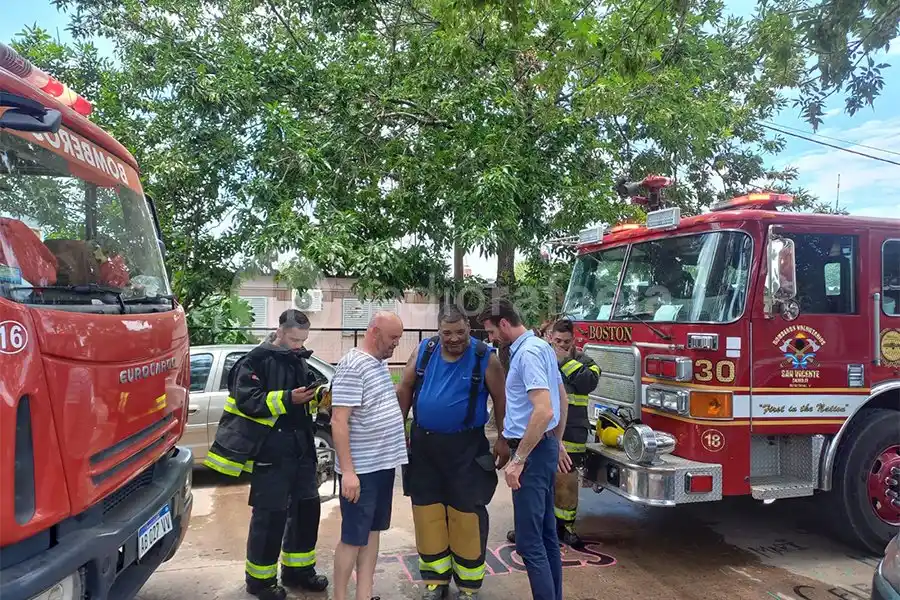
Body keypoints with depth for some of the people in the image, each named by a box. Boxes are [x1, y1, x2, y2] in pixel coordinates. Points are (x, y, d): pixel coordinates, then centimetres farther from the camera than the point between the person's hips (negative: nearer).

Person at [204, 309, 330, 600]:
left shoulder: (299, 360, 13)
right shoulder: (256, 361, -11)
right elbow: (247, 401, -19)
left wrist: (317, 396, -1)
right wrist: (287, 399, -28)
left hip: (301, 448, 8)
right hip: (270, 452, -8)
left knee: (307, 507, 13)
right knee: (269, 515, 0)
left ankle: (298, 569, 29)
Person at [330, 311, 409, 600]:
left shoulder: (379, 363, 10)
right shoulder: (352, 366, -18)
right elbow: (339, 421, -21)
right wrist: (347, 471, -23)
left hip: (383, 464, 9)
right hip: (361, 470, -9)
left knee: (372, 532, 16)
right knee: (353, 537, 3)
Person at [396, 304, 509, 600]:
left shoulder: (484, 357, -8)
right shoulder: (423, 352, 0)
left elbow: (500, 398, -2)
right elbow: (405, 390, 8)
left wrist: (503, 439, -2)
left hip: (466, 447, -3)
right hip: (424, 443, 3)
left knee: (467, 513, 1)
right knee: (427, 511, 10)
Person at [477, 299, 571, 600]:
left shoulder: (528, 353, -18)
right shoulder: (541, 347, 13)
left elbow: (544, 411, -28)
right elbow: (562, 399, 21)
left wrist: (518, 460, -24)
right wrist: (558, 444, 26)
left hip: (534, 450, -11)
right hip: (544, 446, 11)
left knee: (529, 540, -6)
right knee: (546, 533, 16)